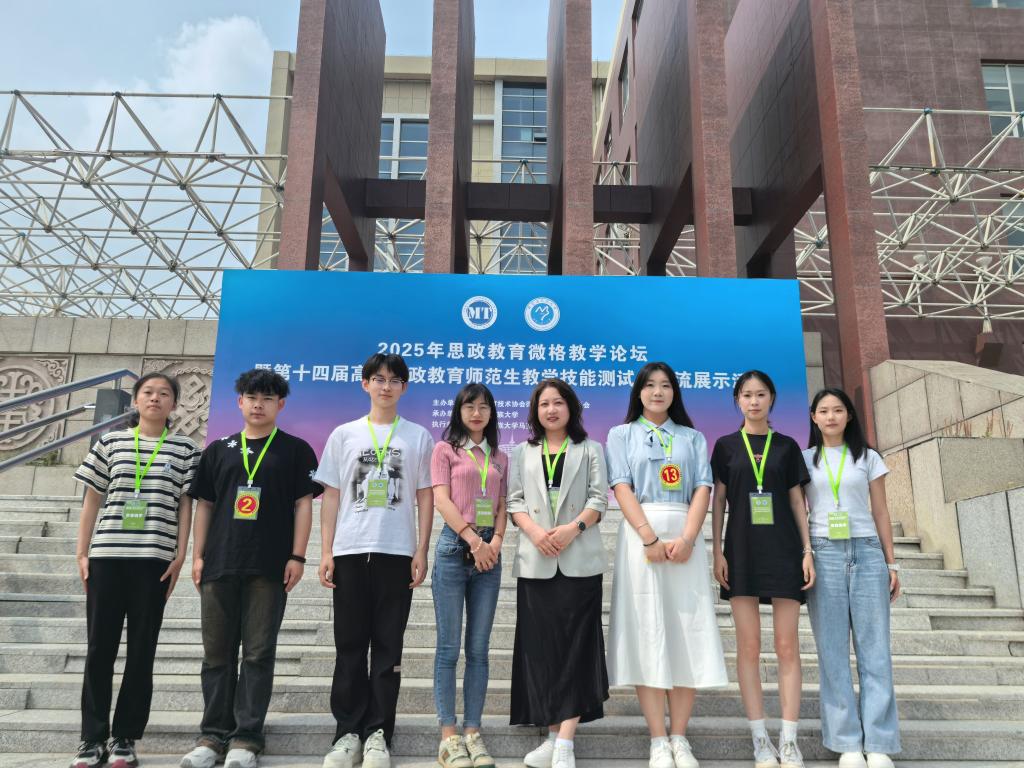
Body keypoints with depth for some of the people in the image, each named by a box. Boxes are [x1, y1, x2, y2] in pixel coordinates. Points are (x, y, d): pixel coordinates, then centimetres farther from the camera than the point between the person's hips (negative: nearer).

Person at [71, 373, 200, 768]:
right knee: (99, 647, 5)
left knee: (141, 650, 4)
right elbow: (92, 500, 11)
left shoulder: (184, 448, 5)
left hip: (154, 559, -1)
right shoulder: (110, 442, 9)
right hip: (106, 556, 1)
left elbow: (185, 505, 4)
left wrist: (180, 556, -2)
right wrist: (81, 553, 5)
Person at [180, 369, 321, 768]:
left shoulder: (295, 450, 5)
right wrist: (197, 555, 5)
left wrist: (297, 556, -7)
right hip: (220, 564, 3)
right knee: (217, 652, 8)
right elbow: (204, 504, 13)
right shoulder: (219, 449, 13)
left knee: (258, 653, 1)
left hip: (269, 567, -3)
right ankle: (213, 735, 19)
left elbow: (303, 505, 1)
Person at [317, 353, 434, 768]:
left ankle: (377, 733, 11)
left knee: (388, 647, 4)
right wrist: (326, 552, 0)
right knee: (350, 646, 5)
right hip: (350, 551, 1)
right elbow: (331, 496, 7)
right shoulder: (343, 434, 9)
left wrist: (421, 552, -2)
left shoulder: (418, 436, 7)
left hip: (397, 553, -1)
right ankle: (348, 732, 14)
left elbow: (425, 498, 5)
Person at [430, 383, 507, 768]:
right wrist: (473, 539, -14)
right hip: (454, 548, -4)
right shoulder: (445, 450, 5)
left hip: (489, 552, 4)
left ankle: (473, 732, 10)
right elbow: (442, 500, -5)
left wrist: (496, 540, -8)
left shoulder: (500, 458, 16)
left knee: (479, 649, 5)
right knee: (449, 647, -2)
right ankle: (448, 736, 3)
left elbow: (502, 505, 11)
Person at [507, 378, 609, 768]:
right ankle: (554, 736, 12)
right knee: (541, 647, 3)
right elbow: (514, 500, 5)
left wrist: (574, 527, -16)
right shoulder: (522, 453, 15)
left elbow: (599, 498, 1)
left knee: (575, 646, -6)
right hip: (535, 562, 2)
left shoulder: (590, 450, 11)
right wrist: (534, 531, -13)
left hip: (579, 561, -2)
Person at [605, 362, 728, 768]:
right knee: (646, 631, -4)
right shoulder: (621, 435, 10)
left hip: (685, 537, 2)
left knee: (687, 632, -1)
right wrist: (650, 538, -15)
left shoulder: (693, 438, 15)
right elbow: (622, 488, -2)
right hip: (640, 535, -2)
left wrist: (686, 538, -12)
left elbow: (703, 489, 4)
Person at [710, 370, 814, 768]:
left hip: (784, 550, 1)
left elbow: (797, 501, 8)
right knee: (748, 646, 1)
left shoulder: (787, 446, 8)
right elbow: (718, 500, 4)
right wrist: (717, 551, -3)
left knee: (787, 645, 0)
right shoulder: (726, 446, 6)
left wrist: (807, 550, 0)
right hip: (742, 552, 0)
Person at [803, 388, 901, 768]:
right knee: (832, 650, 0)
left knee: (874, 648, -2)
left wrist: (891, 563, 6)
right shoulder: (804, 460, 9)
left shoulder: (868, 458, 11)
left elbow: (881, 513, 11)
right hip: (823, 554, 0)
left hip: (867, 553, 1)